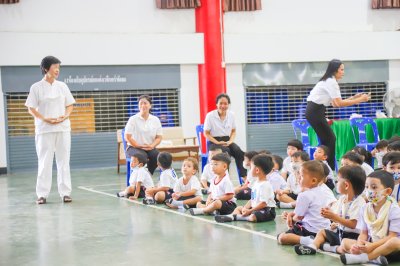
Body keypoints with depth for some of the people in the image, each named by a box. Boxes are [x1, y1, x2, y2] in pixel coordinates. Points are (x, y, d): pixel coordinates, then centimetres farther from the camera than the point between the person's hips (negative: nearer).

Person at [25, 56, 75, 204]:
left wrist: (65, 116, -8)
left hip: (63, 128, 3)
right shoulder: (36, 88, -1)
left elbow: (70, 105, 12)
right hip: (44, 130, -3)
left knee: (63, 161, 4)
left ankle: (65, 192, 8)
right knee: (44, 162, 0)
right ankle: (42, 194, 5)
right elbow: (31, 109, -2)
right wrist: (45, 119, -15)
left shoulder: (62, 86, 8)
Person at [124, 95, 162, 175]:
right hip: (134, 147, -3)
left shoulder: (155, 120, 8)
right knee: (143, 156, -36)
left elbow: (159, 137, 8)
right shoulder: (133, 119, -2)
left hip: (150, 148, 3)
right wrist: (140, 146, -14)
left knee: (157, 155, -30)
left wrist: (152, 145, -12)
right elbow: (127, 137, -6)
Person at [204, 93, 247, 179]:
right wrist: (218, 142, -15)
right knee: (226, 151, -36)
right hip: (213, 142, -4)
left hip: (227, 141, 4)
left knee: (239, 152, -27)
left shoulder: (231, 115, 5)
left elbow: (233, 131, 15)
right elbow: (206, 133, -3)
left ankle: (244, 177, -30)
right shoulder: (210, 116, -7)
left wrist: (230, 141, -5)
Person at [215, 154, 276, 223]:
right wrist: (245, 208, -4)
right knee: (239, 208, 12)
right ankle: (231, 216, -15)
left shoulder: (265, 185, -20)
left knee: (253, 217, -39)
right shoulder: (256, 183, 13)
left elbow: (263, 203, -24)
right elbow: (252, 200, 14)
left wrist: (250, 211, -22)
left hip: (267, 210, -11)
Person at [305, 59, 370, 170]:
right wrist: (359, 100, -15)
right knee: (330, 139, -5)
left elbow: (336, 103, 13)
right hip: (315, 112, -9)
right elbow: (339, 103, -21)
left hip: (314, 111, 9)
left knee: (327, 139, 11)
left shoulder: (329, 81, 15)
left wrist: (353, 98, 9)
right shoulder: (331, 82, -15)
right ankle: (329, 168, -3)